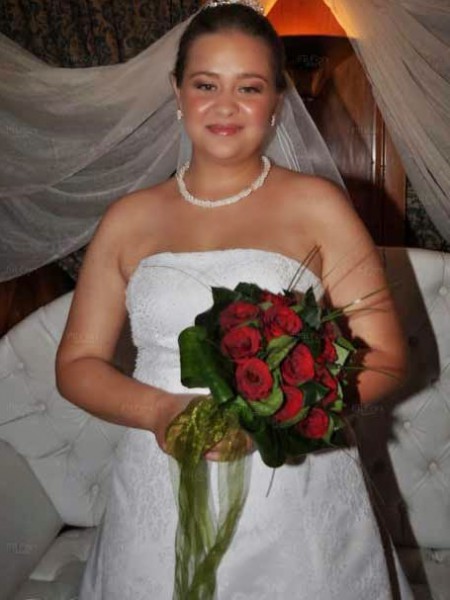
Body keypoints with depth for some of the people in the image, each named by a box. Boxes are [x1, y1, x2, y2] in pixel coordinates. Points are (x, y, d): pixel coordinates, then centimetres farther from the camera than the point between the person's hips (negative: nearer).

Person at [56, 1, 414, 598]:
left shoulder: (317, 206, -3)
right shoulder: (128, 220, 4)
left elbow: (383, 358, -5)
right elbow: (77, 362, 6)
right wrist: (160, 410, -13)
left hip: (297, 498, -1)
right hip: (163, 503, 2)